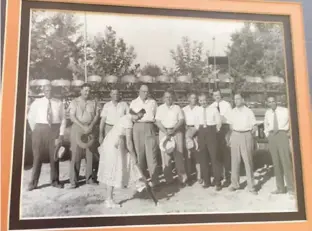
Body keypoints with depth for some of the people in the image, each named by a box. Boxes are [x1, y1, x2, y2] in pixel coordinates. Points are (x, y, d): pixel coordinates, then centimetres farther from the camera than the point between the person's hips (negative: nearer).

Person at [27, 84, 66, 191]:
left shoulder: (59, 103, 0)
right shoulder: (37, 102, 2)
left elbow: (63, 119, 2)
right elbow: (30, 116, 12)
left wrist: (61, 134, -5)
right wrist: (34, 130, 8)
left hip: (55, 129, 0)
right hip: (40, 129, 0)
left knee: (54, 156, 8)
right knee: (37, 156, 3)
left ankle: (55, 181, 21)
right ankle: (33, 182, 13)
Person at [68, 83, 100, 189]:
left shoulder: (93, 102, 12)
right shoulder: (74, 102, 2)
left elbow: (97, 115, 7)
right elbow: (72, 116, -6)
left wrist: (91, 125, -11)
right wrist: (83, 127, -16)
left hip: (90, 129, 3)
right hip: (77, 128, -3)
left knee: (90, 154, 4)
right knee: (76, 155, -4)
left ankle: (89, 178, 15)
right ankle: (73, 181, 0)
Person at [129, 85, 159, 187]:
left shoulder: (153, 102, 11)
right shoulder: (133, 103, 13)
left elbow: (157, 116, 15)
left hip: (149, 127, -1)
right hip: (137, 127, 1)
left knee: (151, 153, -8)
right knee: (139, 153, 2)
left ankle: (154, 179, -7)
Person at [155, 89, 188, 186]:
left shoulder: (177, 108, 10)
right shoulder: (160, 108, 10)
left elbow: (181, 120, 2)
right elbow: (158, 122, 2)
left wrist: (173, 130, -12)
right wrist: (165, 131, -12)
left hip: (176, 132, 0)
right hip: (164, 132, 0)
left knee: (179, 155, -4)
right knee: (165, 155, -3)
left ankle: (182, 178, 2)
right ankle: (168, 179, 3)